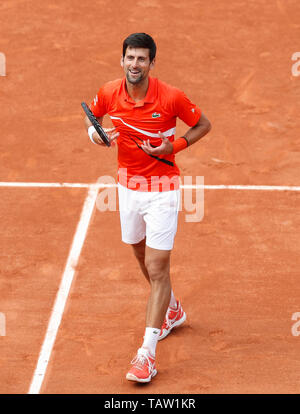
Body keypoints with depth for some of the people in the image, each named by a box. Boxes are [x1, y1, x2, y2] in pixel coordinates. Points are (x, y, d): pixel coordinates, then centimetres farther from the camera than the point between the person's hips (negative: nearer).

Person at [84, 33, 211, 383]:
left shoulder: (171, 97, -17)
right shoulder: (109, 93, -7)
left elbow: (203, 124, -2)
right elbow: (91, 117, 13)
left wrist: (174, 146, -17)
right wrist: (94, 132, -10)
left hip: (162, 189, -5)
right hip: (128, 186, 5)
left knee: (157, 270, -9)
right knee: (143, 259, 21)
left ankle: (147, 353, -6)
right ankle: (172, 310, 49)